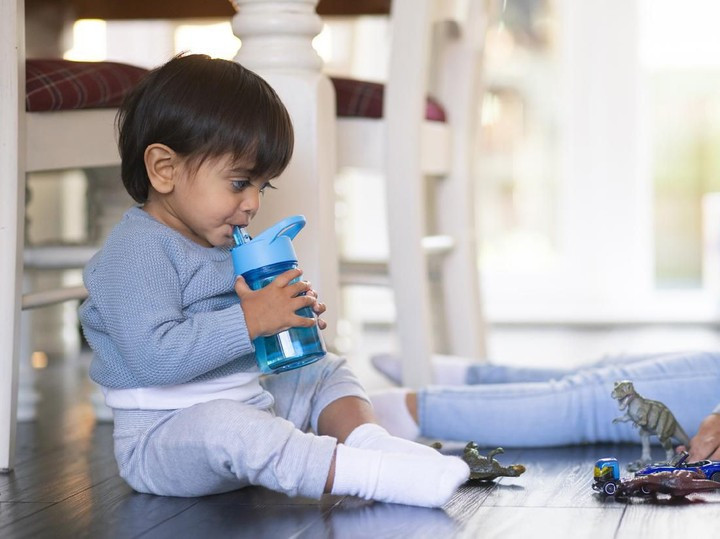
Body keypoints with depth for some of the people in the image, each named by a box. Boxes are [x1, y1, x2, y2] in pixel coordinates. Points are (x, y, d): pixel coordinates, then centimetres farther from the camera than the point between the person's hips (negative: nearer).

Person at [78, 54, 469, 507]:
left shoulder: (225, 244, 12)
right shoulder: (135, 253, -18)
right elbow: (154, 355, -31)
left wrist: (292, 315, 3)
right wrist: (250, 321, -30)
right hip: (161, 433, -10)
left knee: (326, 373, 12)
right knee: (222, 426, -38)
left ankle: (368, 438, -18)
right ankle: (370, 473, -44)